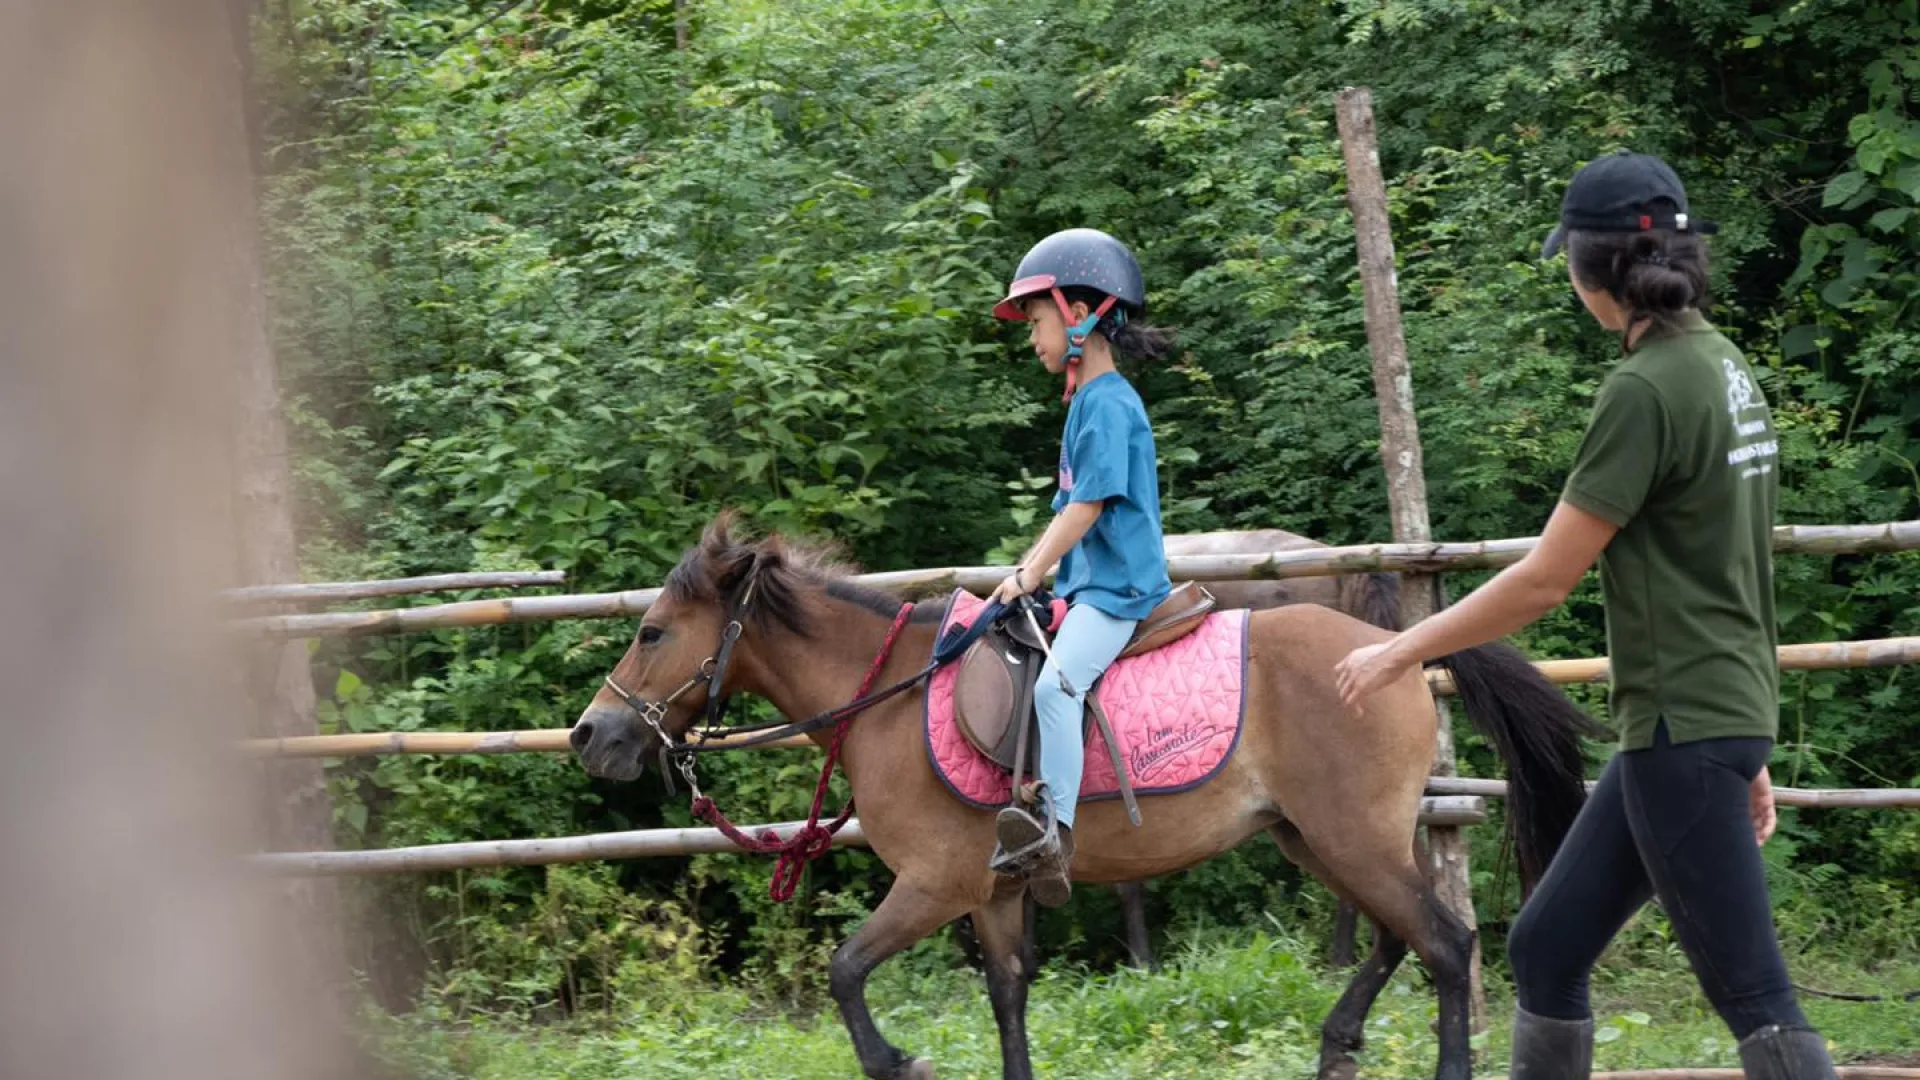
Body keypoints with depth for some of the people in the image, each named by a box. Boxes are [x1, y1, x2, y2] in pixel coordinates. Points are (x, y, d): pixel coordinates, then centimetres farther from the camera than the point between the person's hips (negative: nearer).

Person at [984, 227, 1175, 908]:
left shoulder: (1109, 405, -13)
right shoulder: (1085, 403, 19)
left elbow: (1088, 506, -18)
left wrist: (1030, 577, -15)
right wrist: (1027, 571, 15)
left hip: (1119, 585, -12)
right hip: (1087, 584, 12)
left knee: (1057, 681, -30)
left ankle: (1057, 836, -38)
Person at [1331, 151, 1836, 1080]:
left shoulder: (1644, 390, -18)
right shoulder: (1726, 368, 10)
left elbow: (1543, 582, -16)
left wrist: (1399, 653, -4)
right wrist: (1748, 751, 21)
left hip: (1682, 731, -10)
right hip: (1725, 716, 10)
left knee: (1753, 998, -6)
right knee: (1544, 952, 14)